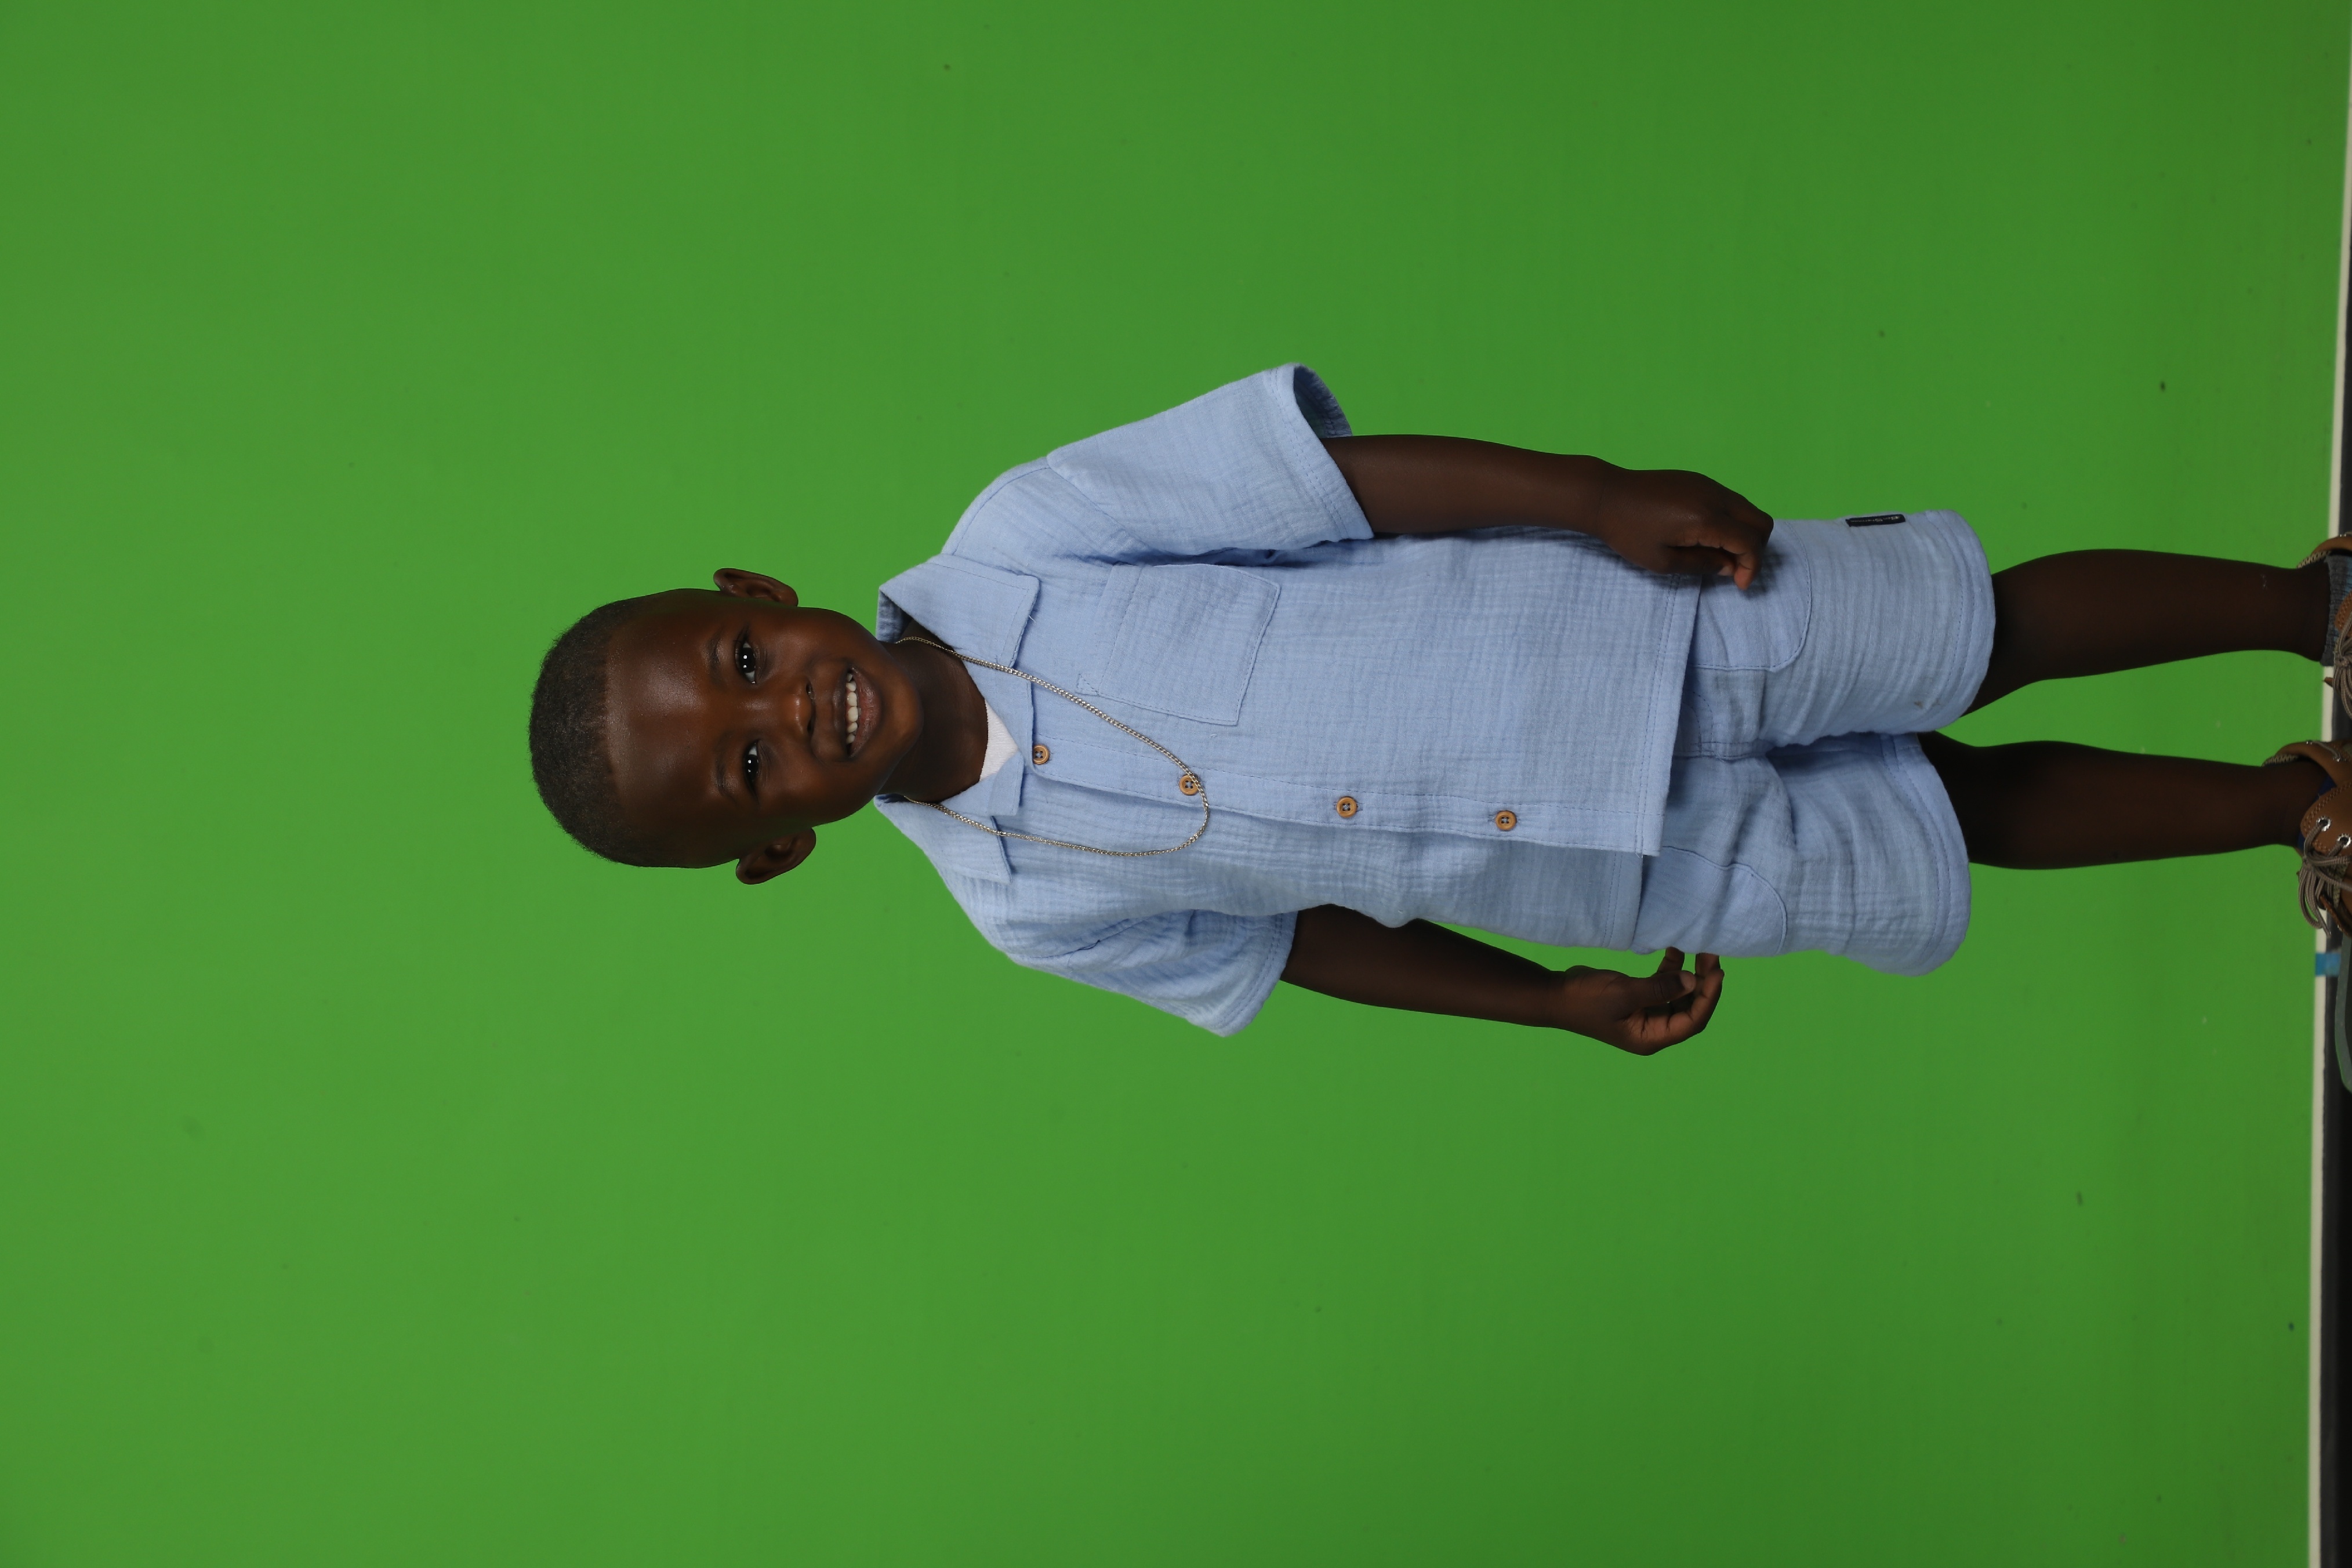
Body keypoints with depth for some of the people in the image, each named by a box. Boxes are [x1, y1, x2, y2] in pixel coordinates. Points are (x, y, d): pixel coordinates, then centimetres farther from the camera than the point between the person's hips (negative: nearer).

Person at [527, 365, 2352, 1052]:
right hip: (1670, 862, 1)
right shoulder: (1034, 906, -10)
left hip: (1653, 622, -1)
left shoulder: (1013, 550, -18)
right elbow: (1280, 934, 4)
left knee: (1994, 629, 4)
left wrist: (1600, 493, -24)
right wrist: (1559, 1000, 3)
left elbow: (1347, 467, -16)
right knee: (1979, 812, 11)